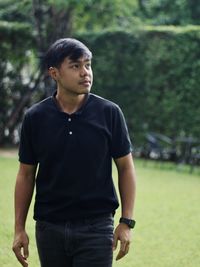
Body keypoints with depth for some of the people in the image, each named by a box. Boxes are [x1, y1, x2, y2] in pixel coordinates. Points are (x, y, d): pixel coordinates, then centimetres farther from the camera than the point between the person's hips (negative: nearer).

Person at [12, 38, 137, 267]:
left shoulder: (109, 113, -4)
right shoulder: (35, 118, -1)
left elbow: (125, 167, 3)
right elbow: (26, 174, 6)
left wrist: (126, 222, -4)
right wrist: (19, 228, 3)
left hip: (96, 227, -2)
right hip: (50, 228, 2)